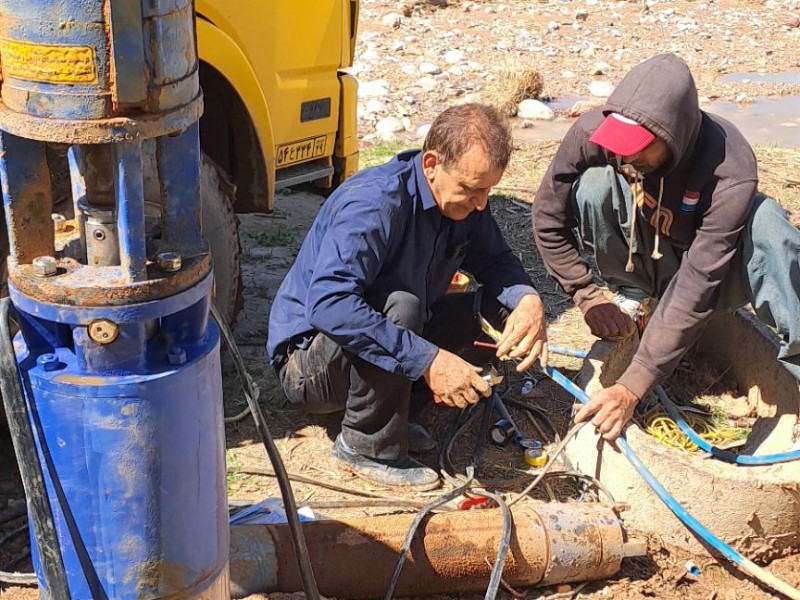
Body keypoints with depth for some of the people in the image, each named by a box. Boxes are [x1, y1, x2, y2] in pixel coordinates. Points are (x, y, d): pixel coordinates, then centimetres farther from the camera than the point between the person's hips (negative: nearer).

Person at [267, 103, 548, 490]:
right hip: (308, 361, -8)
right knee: (399, 306, -34)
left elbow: (495, 261, 4)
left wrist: (527, 300, -20)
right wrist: (427, 361, -43)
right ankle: (366, 447, -15)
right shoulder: (373, 203, -29)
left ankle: (382, 406, 2)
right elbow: (328, 304, -40)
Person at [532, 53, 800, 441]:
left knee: (764, 222, -35)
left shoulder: (730, 170, -35)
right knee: (595, 180, -28)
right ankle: (632, 296, -6)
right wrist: (587, 298, -14)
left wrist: (632, 387, -39)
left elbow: (696, 286, -37)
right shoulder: (593, 132, -28)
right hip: (641, 260, 2)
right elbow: (548, 219, -13)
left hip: (708, 263, -2)